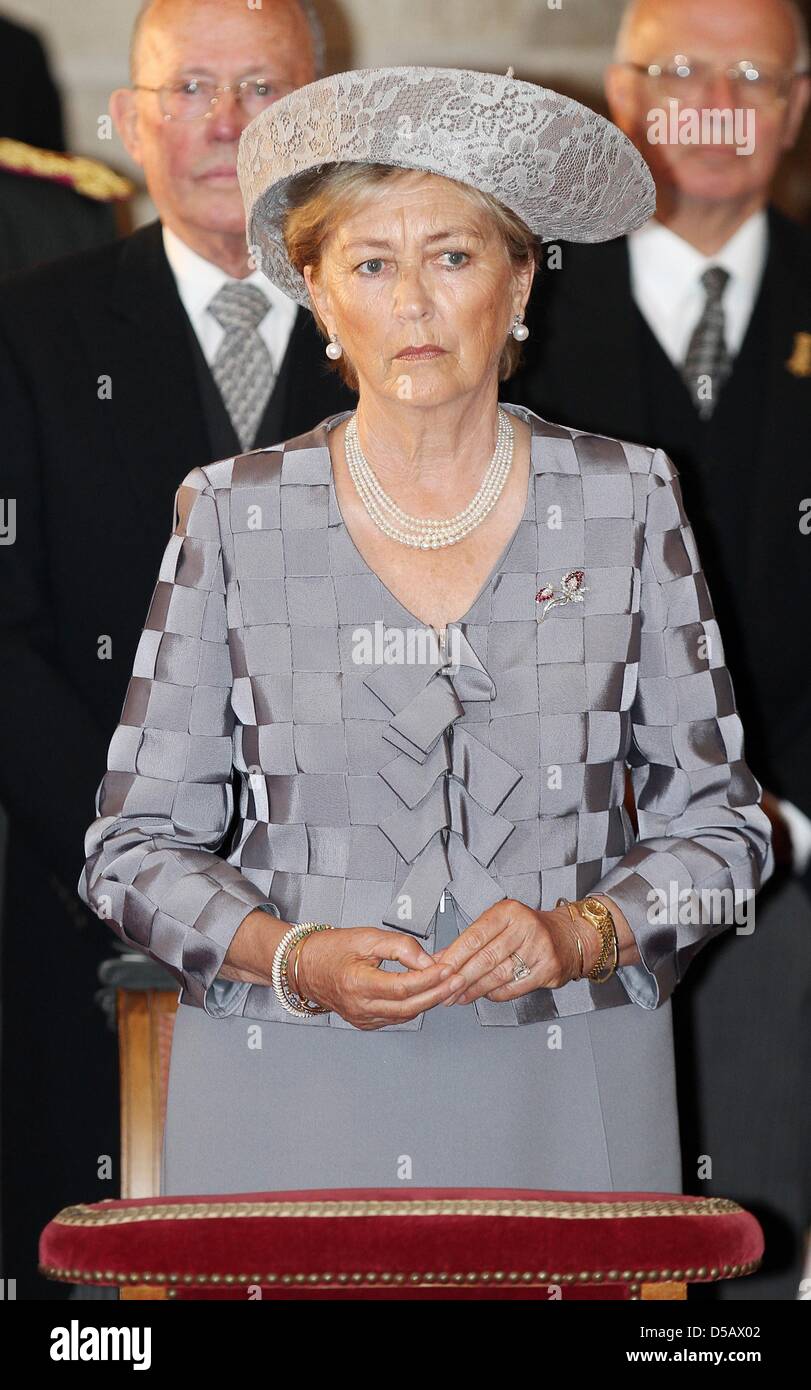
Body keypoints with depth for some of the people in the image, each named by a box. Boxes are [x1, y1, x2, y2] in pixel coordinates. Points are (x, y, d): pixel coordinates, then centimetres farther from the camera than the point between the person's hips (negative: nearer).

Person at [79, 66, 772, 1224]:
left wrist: (580, 933, -12)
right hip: (289, 1096, 0)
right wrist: (294, 957, -14)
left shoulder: (625, 501, 4)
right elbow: (135, 848, 3)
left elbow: (717, 823, 7)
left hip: (561, 1100, 1)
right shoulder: (236, 514, 2)